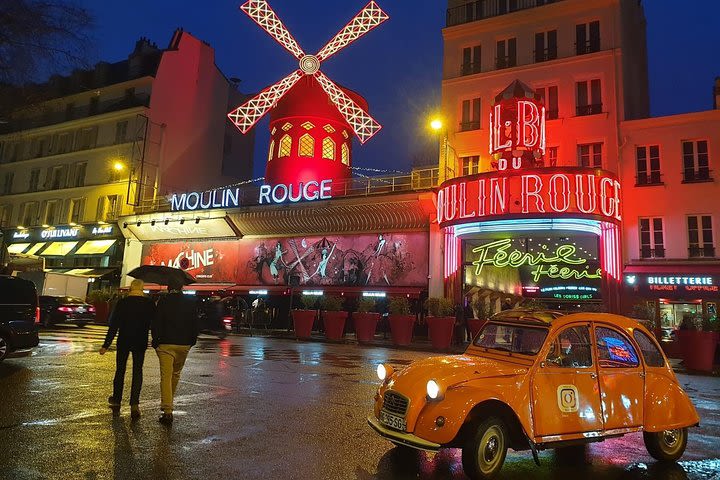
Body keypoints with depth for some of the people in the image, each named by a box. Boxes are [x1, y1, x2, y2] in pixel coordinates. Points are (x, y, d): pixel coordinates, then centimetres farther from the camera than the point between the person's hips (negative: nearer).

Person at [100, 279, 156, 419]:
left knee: (120, 370, 17)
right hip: (141, 343, 0)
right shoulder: (150, 304, -7)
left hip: (123, 341, 0)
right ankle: (134, 403, -5)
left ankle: (116, 400, 32)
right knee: (137, 372, 6)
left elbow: (114, 326, -9)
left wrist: (106, 345, -5)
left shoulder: (122, 303, -9)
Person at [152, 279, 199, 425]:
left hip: (166, 343, -3)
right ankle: (168, 404, 37)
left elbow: (156, 323, -7)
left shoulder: (163, 301, -5)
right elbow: (195, 323, 5)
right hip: (184, 344, 3)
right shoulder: (190, 302, 3)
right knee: (176, 374, 21)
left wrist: (155, 341, 1)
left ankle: (167, 411, -11)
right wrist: (192, 340, 14)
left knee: (166, 376, -4)